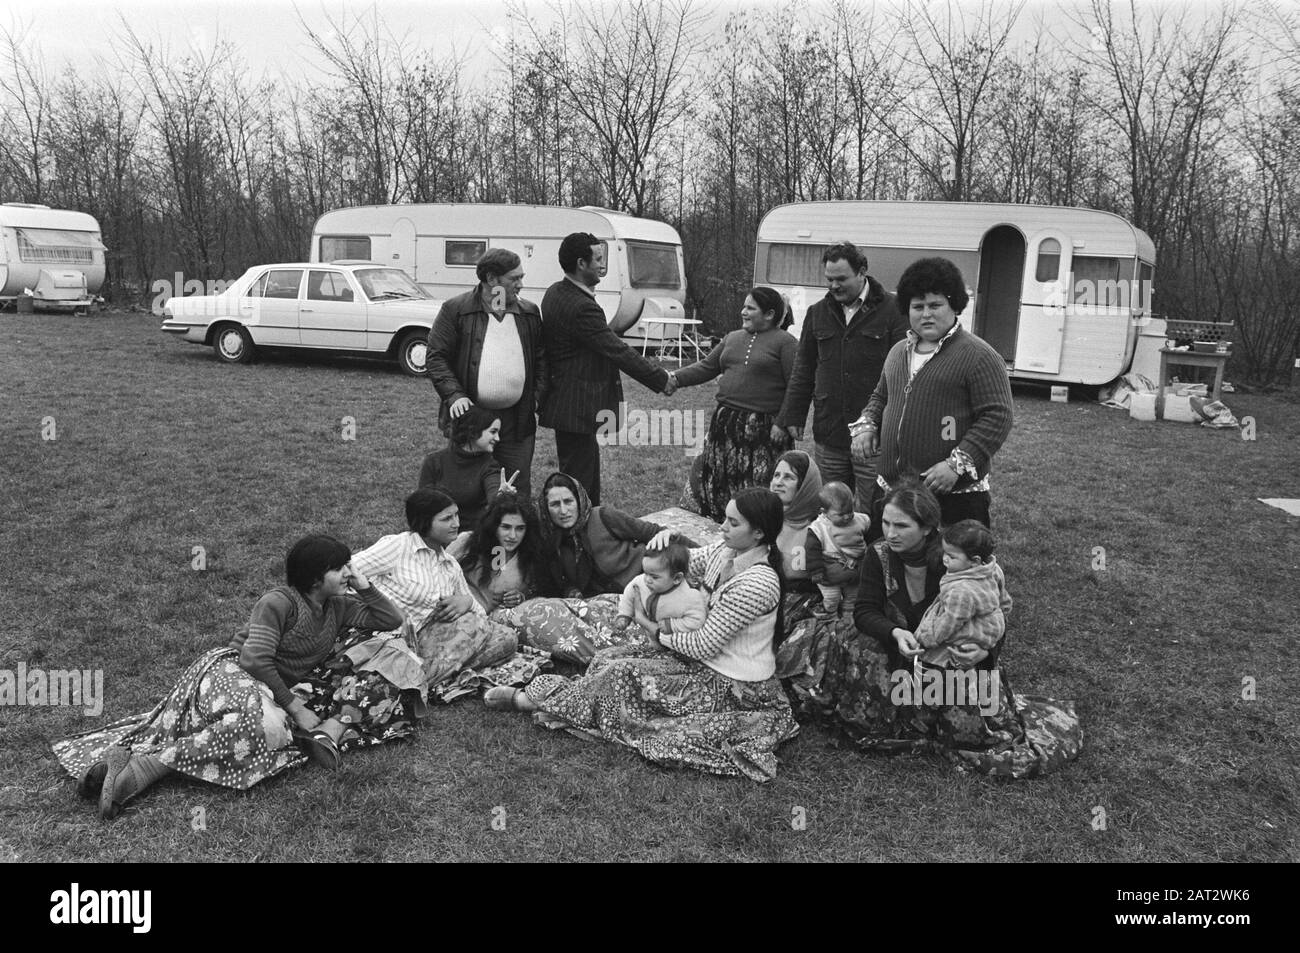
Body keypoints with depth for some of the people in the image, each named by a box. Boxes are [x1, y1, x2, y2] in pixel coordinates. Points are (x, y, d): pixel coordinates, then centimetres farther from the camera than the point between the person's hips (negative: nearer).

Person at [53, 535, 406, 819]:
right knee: (265, 723, -35)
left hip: (274, 690, 8)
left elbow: (392, 621, 15)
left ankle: (118, 756, -24)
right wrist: (294, 706, -15)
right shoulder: (278, 602, -9)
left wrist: (364, 587, 3)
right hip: (229, 669, -8)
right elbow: (256, 659, -16)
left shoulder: (338, 607, 12)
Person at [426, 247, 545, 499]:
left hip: (518, 420, 3)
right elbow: (436, 358, -3)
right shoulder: (454, 310, -3)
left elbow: (541, 359, 15)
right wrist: (454, 395, -15)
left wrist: (537, 397, 2)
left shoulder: (530, 313, 10)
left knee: (519, 489, 8)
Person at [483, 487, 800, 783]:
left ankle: (529, 700, 3)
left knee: (621, 674, -13)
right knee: (610, 657, -2)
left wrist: (661, 634, -7)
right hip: (707, 659, 9)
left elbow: (703, 645, -22)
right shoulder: (728, 551, -2)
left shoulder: (757, 583, -29)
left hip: (735, 686, -9)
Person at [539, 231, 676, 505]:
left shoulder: (555, 293, 8)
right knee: (577, 483, -2)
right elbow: (618, 352, -22)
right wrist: (661, 380, -12)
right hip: (577, 409, -11)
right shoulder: (581, 307, -25)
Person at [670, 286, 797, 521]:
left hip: (763, 429, -6)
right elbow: (706, 367, 15)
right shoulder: (733, 338, 16)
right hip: (726, 423, 7)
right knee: (715, 484, 10)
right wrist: (675, 378, 1)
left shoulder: (785, 342, -4)